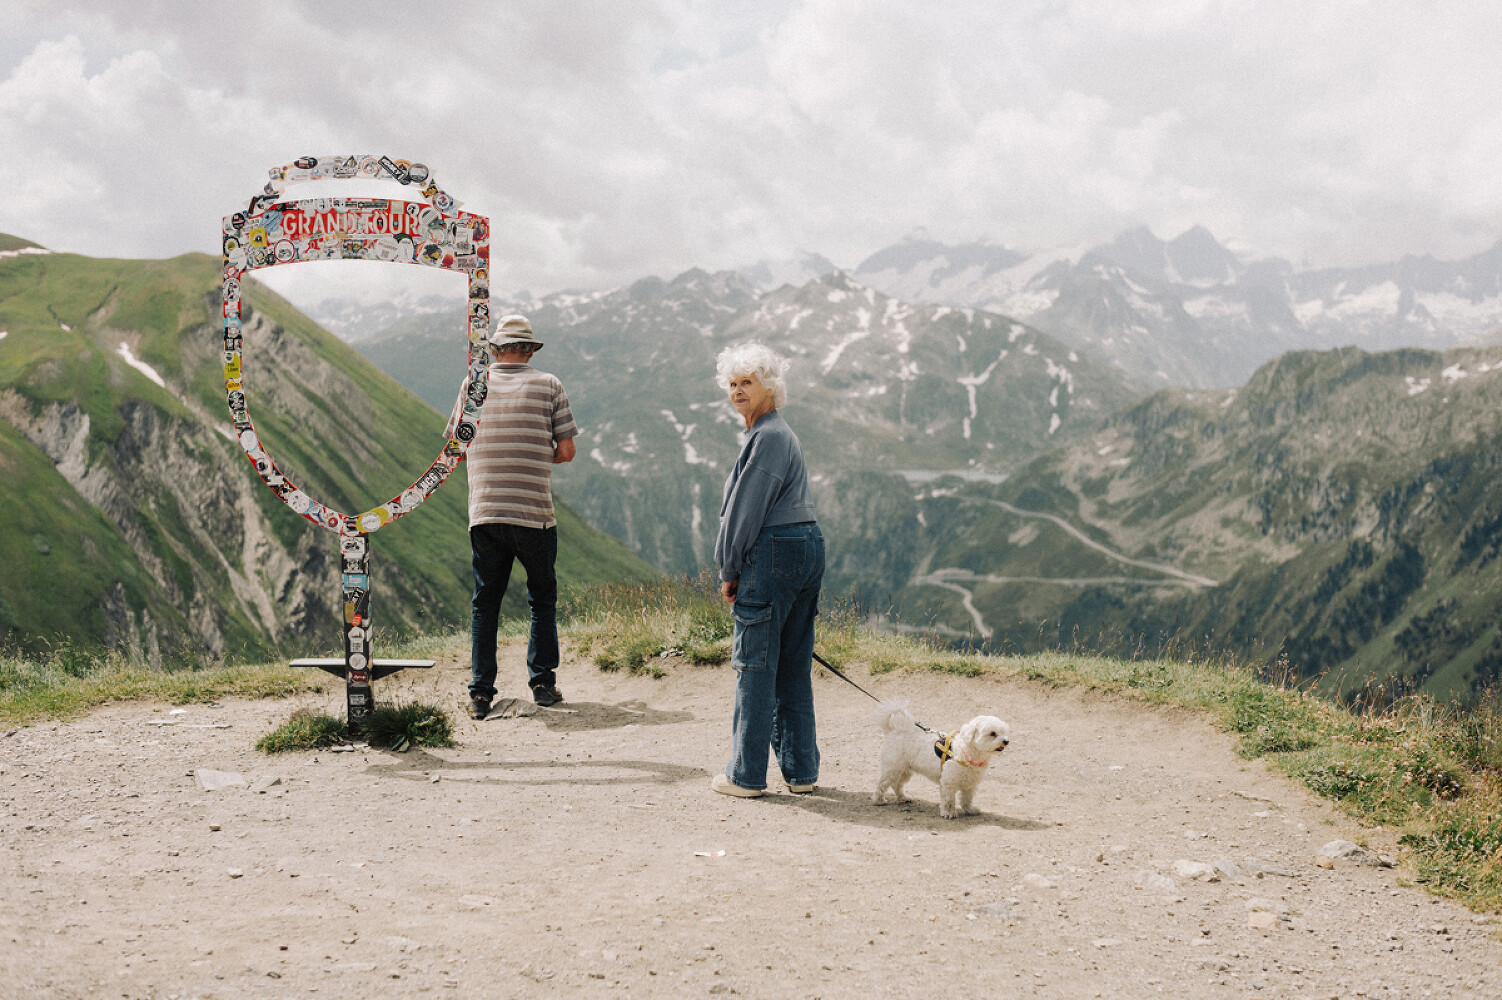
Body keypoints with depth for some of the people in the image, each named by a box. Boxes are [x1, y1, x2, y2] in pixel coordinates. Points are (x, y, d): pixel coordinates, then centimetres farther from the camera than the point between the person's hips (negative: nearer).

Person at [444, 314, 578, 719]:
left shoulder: (474, 385, 6)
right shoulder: (549, 386, 1)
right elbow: (566, 452, 0)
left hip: (484, 513, 2)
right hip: (534, 513, -2)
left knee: (485, 602, 10)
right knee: (542, 597, 15)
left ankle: (480, 692, 6)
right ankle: (543, 682, 14)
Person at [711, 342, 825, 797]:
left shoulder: (768, 436, -12)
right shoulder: (778, 434, 20)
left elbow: (746, 509, -14)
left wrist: (729, 569, -7)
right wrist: (738, 566, 20)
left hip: (774, 554, -10)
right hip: (807, 549, 10)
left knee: (755, 665, -4)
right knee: (794, 666, 12)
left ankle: (747, 775, 1)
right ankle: (801, 770, 16)